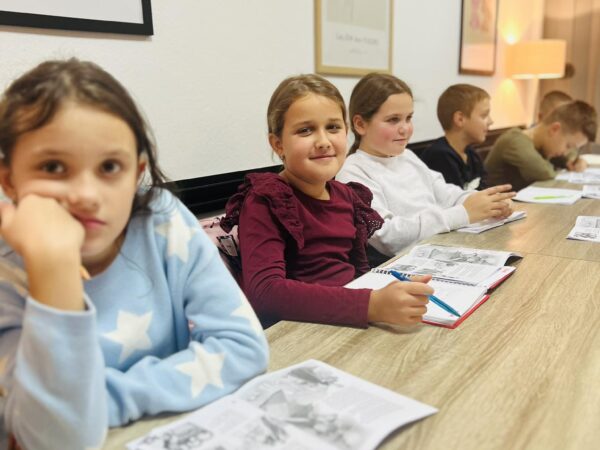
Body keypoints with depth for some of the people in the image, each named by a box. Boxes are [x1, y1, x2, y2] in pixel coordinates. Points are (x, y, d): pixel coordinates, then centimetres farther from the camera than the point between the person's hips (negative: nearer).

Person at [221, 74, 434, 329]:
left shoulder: (347, 196, 8)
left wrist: (389, 298, -4)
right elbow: (263, 291, -24)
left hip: (354, 322, 7)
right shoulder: (263, 201, -11)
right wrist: (371, 305, -32)